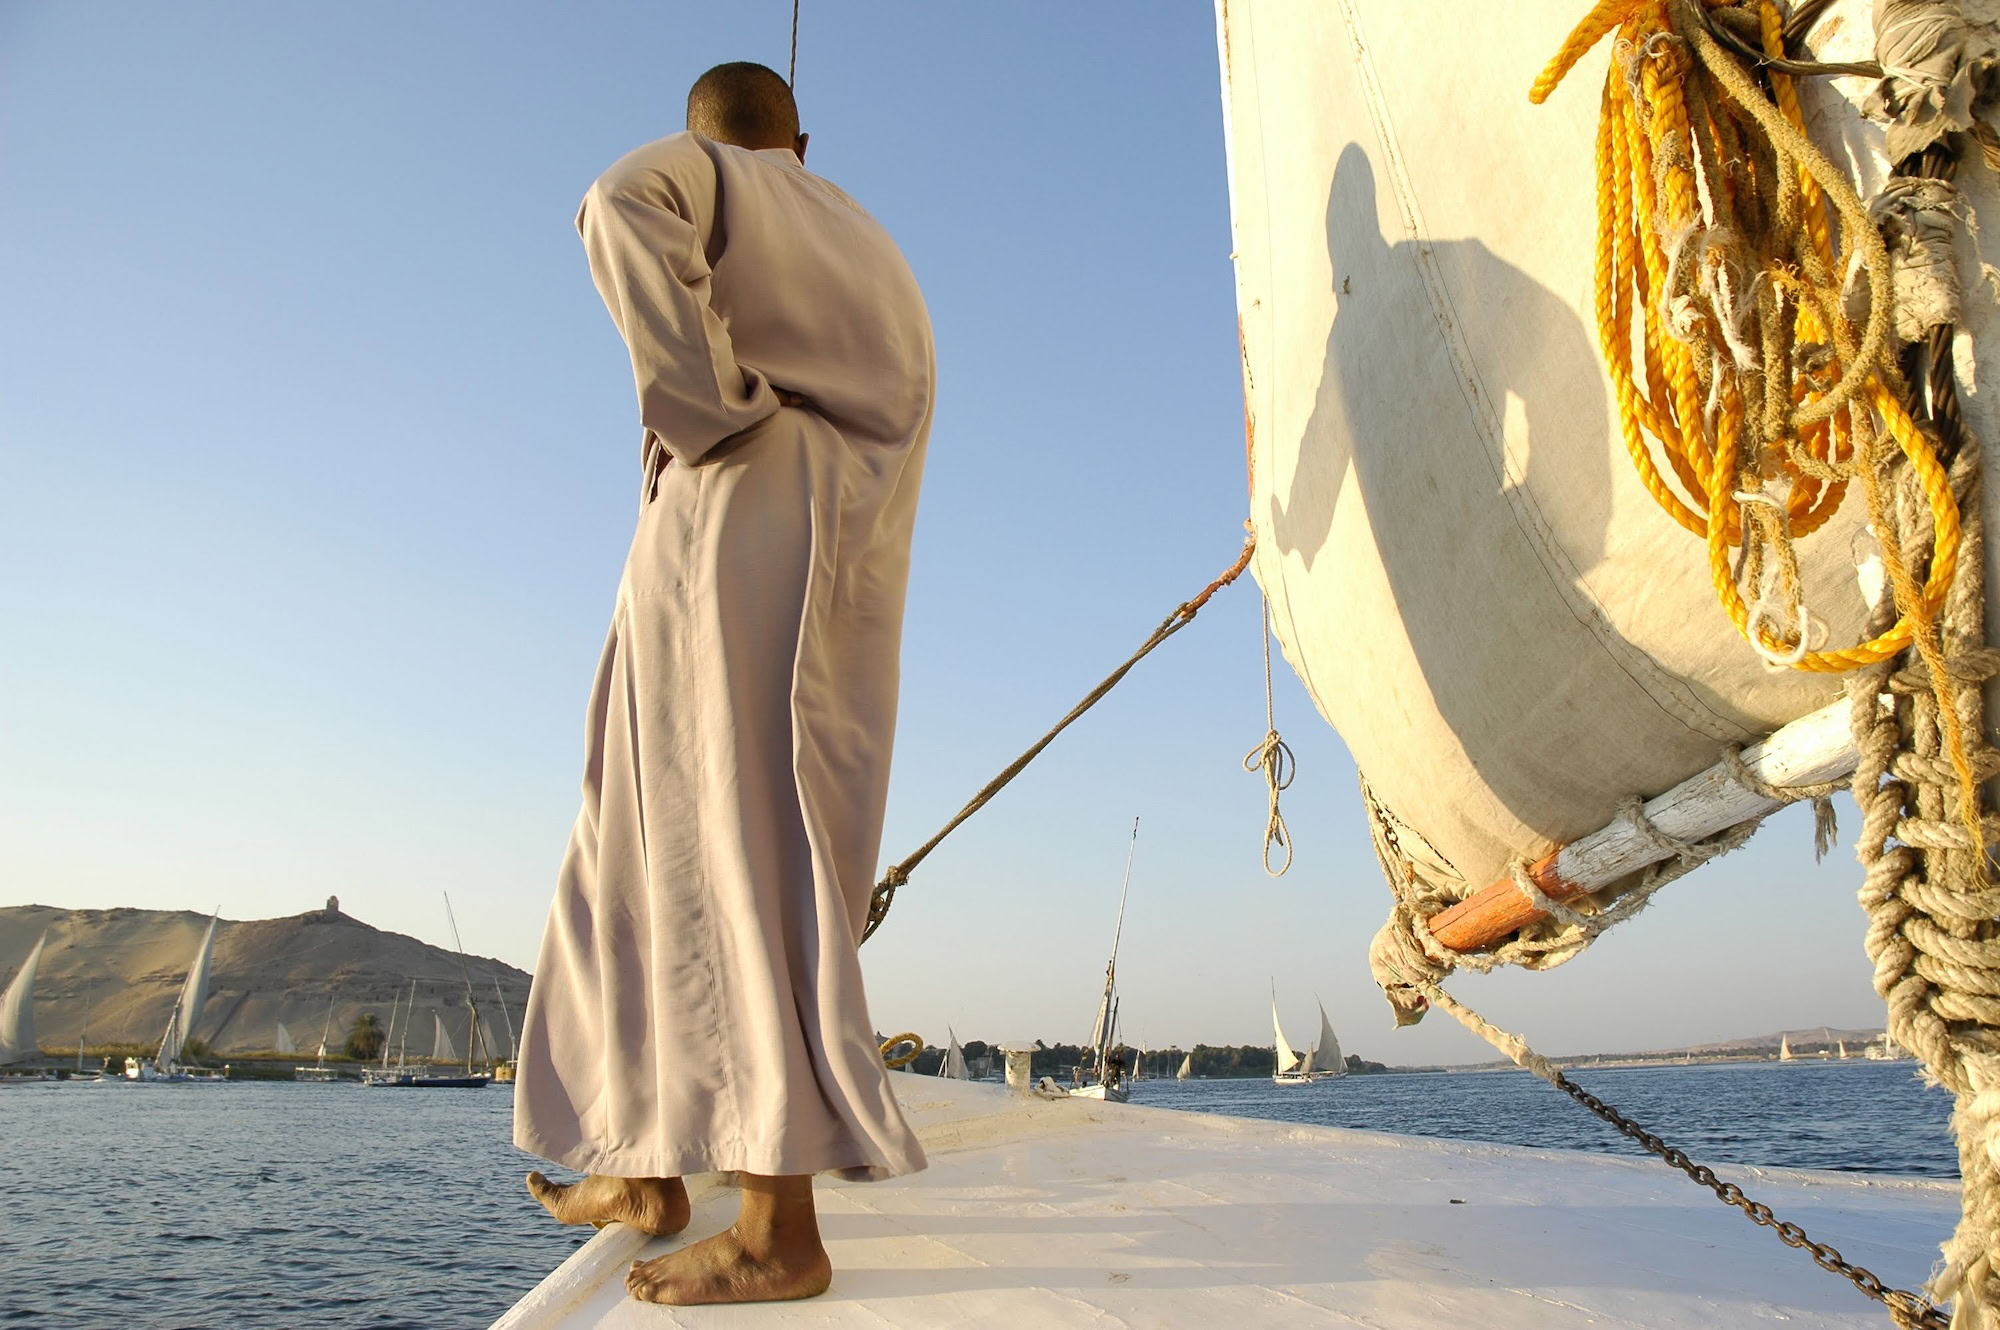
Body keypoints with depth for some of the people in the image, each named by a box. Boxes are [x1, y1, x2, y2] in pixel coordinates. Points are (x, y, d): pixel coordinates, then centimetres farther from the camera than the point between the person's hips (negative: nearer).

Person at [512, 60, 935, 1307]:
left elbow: (626, 202, -15)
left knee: (734, 862, -13)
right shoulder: (873, 247, 32)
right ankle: (653, 1163, 12)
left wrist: (702, 408, -12)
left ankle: (779, 1225, -16)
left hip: (742, 540, -8)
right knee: (672, 852, 10)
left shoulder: (705, 175, 11)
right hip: (841, 575, 8)